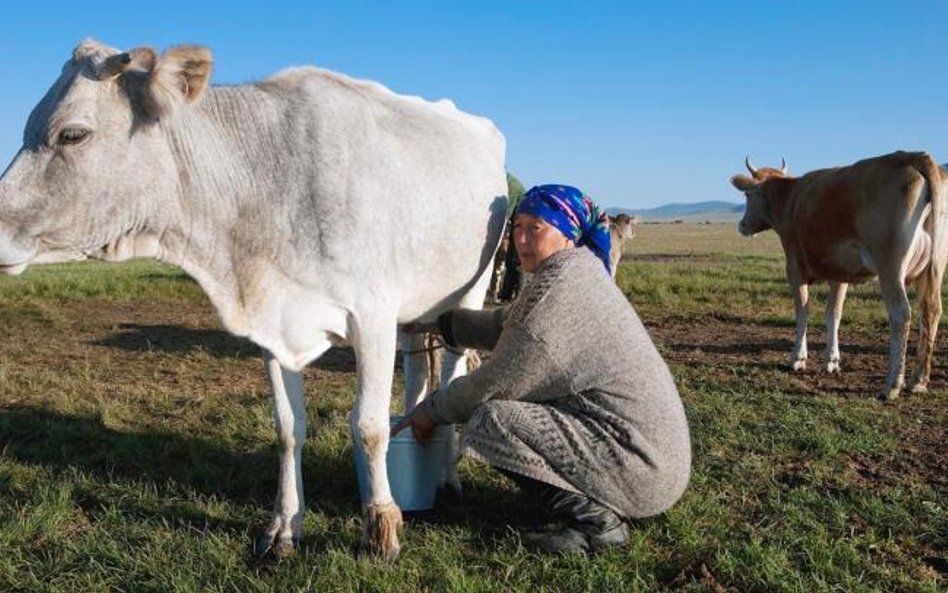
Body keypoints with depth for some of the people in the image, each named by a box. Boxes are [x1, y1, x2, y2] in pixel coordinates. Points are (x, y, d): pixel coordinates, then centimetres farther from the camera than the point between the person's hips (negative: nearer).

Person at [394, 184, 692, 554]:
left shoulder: (560, 286, -19)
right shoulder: (578, 270, 11)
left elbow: (495, 382, -13)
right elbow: (503, 326, 19)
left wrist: (433, 409, 1)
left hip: (642, 466, -10)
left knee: (491, 421, -14)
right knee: (517, 402, 18)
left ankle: (593, 520, -7)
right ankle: (600, 508, 14)